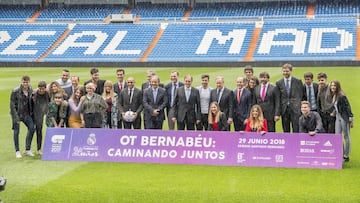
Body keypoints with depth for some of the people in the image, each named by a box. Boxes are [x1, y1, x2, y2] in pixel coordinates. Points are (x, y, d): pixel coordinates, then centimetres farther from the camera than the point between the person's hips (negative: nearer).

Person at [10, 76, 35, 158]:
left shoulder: (30, 90, 1)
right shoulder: (15, 91, -14)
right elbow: (12, 104, -13)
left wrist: (31, 112, 6)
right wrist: (16, 116, -18)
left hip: (26, 113, 5)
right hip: (17, 113, -5)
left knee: (32, 128, -4)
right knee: (16, 131, 0)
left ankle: (27, 149, 8)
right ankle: (17, 151, 11)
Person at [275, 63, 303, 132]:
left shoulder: (298, 81, 4)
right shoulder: (279, 83, 8)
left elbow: (301, 95, 6)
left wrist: (301, 107, -2)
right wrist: (278, 112, 2)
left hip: (295, 109, -2)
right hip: (284, 109, 2)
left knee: (296, 129, -4)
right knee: (285, 130, 6)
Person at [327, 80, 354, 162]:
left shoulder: (341, 96, -15)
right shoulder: (332, 96, 7)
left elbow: (347, 107, -14)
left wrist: (351, 119, -14)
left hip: (344, 117, -8)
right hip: (338, 118, 8)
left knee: (346, 137, 2)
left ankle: (346, 156, 8)